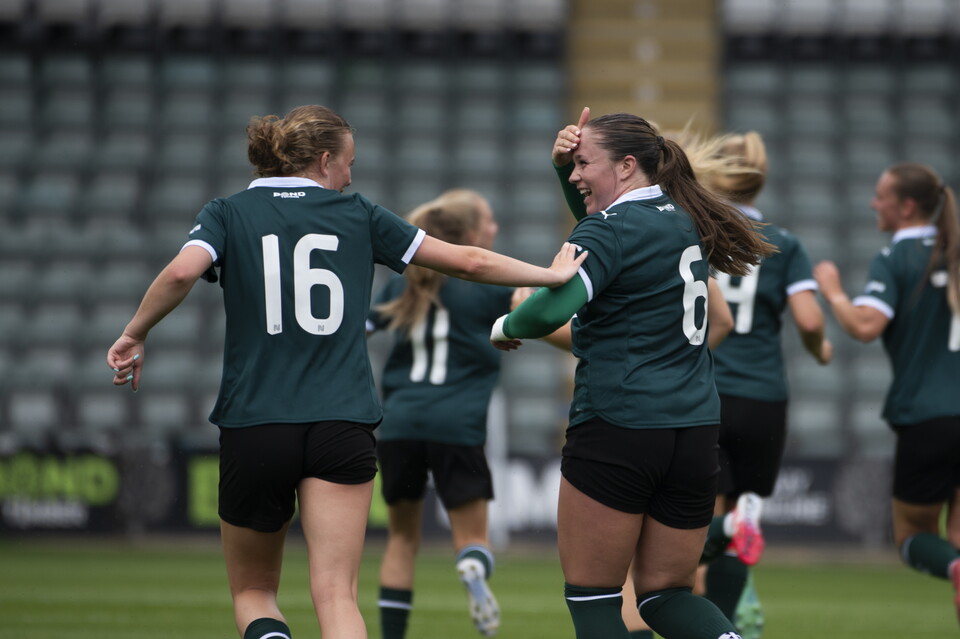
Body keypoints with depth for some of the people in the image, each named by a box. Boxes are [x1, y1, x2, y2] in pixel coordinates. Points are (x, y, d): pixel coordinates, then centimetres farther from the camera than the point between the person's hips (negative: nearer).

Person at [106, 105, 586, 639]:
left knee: (253, 592, 15)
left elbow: (181, 273, -14)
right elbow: (468, 262, 13)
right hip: (343, 428, 0)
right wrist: (553, 275, 25)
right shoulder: (359, 216, 10)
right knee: (337, 596, -4)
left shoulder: (228, 214, 7)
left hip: (253, 428, 0)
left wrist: (134, 335, 2)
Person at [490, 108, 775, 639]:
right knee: (665, 593, 16)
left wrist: (505, 327, -4)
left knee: (590, 596, 4)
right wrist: (564, 161, 12)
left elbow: (550, 309, -26)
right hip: (695, 432, 8)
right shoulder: (683, 220, 13)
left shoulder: (610, 231, -11)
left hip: (615, 434, -8)